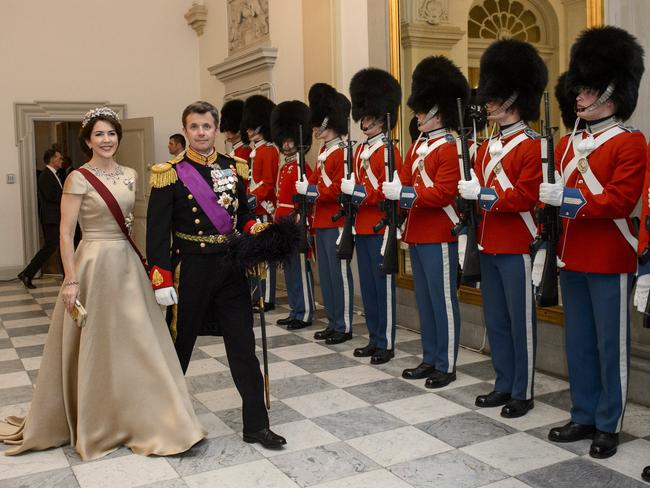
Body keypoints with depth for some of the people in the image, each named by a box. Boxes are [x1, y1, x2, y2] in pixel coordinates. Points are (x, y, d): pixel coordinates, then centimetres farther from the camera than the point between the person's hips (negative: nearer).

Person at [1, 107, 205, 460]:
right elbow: (65, 233, -11)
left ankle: (138, 418, 25)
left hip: (128, 263, 6)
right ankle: (94, 423, 22)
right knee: (95, 345, 5)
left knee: (136, 341, 10)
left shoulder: (130, 175, 9)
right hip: (94, 264, -6)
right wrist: (71, 280, -15)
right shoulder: (78, 179, -9)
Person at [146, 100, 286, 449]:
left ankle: (256, 424, 11)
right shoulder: (171, 174, -7)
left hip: (231, 268, 4)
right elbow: (157, 231, -10)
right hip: (191, 270, -4)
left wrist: (254, 230, -4)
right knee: (179, 344, 11)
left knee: (243, 345, 4)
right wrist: (161, 281, -15)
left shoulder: (233, 168, 7)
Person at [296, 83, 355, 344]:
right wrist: (305, 186, -3)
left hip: (336, 222, -9)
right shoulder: (324, 152, 16)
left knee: (339, 273, -2)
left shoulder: (343, 153, -12)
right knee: (325, 274, 13)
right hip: (322, 222, 9)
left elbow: (339, 190, -19)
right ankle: (333, 323, 23)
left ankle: (344, 326, 7)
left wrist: (309, 190, -17)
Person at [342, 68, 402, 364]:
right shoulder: (360, 151, 15)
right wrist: (348, 190, 0)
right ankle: (374, 339, 23)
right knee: (367, 285, 13)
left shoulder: (389, 151, -9)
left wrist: (358, 191, -20)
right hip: (362, 227, 8)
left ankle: (386, 344, 9)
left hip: (380, 228, -8)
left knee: (382, 285, -1)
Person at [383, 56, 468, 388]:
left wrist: (404, 193, -22)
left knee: (443, 301, 0)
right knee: (424, 300, 15)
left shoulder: (450, 148, -12)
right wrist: (396, 189, -7)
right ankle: (430, 360, 26)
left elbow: (444, 193, -20)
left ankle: (446, 366, 11)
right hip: (417, 234, 9)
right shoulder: (418, 146, 15)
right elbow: (406, 182, 14)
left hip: (439, 236, -9)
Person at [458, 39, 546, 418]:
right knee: (496, 321, 14)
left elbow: (526, 198, -18)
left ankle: (523, 393, 16)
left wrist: (483, 193, -19)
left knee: (521, 322, 3)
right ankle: (504, 386, 27)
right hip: (489, 248, 8)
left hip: (517, 250, -8)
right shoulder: (486, 148, 13)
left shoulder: (532, 147, -10)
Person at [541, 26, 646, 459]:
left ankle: (608, 426, 17)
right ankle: (584, 417, 26)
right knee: (578, 343, 14)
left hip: (610, 261, -7)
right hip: (572, 259, 7)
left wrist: (567, 198, -23)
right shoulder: (568, 143, 12)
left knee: (610, 345, 4)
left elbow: (621, 200, -18)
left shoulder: (630, 143, -8)